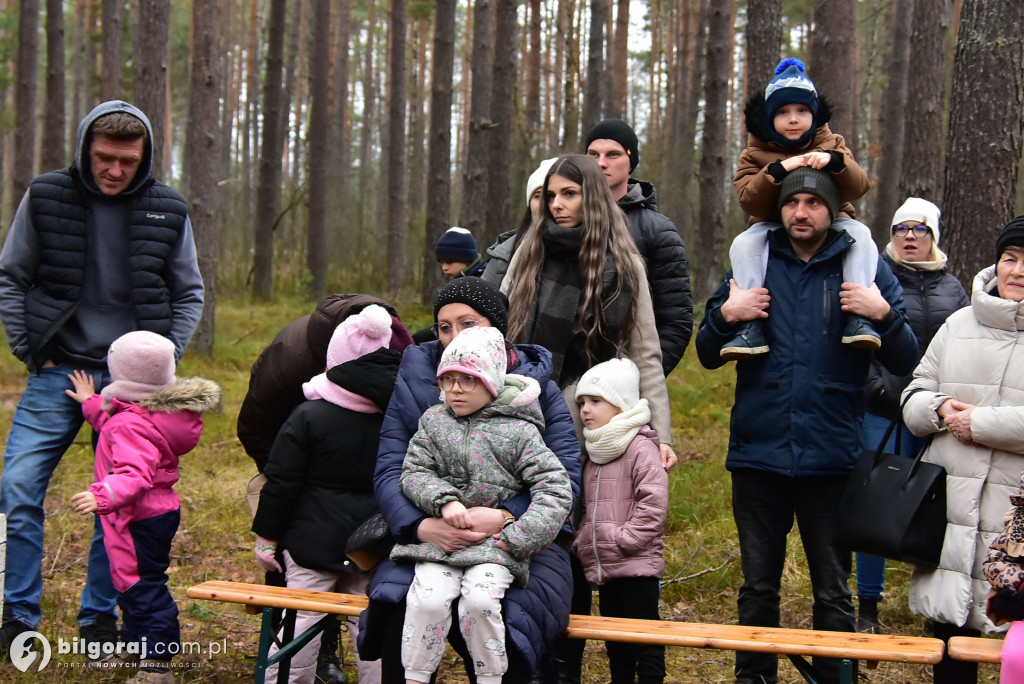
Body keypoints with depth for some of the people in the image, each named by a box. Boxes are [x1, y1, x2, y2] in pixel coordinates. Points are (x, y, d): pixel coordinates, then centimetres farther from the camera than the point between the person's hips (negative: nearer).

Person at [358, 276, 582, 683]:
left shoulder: (538, 389, 4)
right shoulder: (413, 383, 7)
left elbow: (565, 477, -8)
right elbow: (389, 471, -3)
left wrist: (506, 516, -26)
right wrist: (421, 526, -25)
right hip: (430, 539, 1)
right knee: (401, 610, -29)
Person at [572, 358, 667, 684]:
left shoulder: (640, 448, -9)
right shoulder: (593, 452, 17)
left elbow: (653, 503, -17)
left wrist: (622, 539, -18)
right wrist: (582, 541, 9)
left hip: (638, 565, -8)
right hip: (603, 569, 8)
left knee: (644, 642, -4)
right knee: (615, 644, 15)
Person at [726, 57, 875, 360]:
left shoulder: (831, 144, 4)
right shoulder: (754, 153, 1)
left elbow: (859, 187, -11)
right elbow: (748, 200, -15)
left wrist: (835, 161, -31)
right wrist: (777, 170, -30)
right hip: (773, 227, 0)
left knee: (859, 234, -28)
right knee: (744, 244, -29)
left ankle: (857, 316, -34)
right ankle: (751, 326, -34)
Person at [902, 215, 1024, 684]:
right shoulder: (960, 324, 12)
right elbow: (915, 395, 17)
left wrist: (979, 422, -14)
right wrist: (939, 409, -5)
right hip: (952, 508, 4)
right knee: (950, 636, 13)